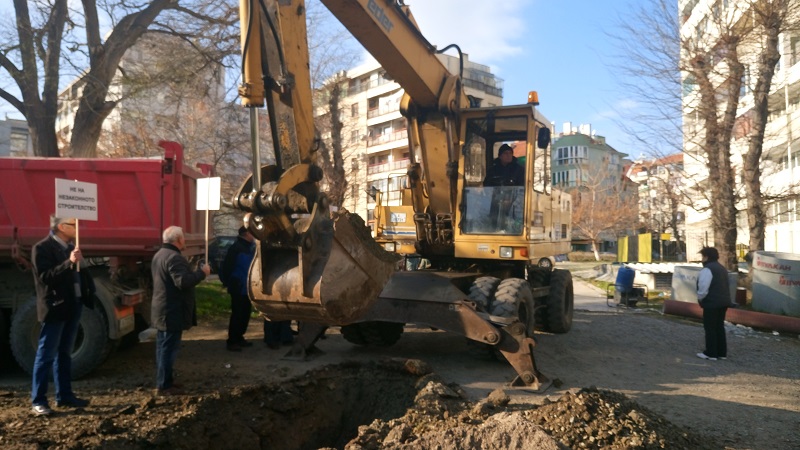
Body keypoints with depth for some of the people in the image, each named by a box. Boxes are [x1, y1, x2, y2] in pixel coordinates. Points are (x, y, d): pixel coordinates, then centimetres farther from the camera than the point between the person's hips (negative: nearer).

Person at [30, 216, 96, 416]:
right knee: (46, 355, -2)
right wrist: (69, 262, -31)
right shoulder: (42, 248, -11)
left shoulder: (70, 247, 13)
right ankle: (38, 401, 6)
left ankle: (64, 396, 23)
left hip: (73, 306, 8)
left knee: (64, 354, 14)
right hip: (55, 308, -8)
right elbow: (45, 277, -23)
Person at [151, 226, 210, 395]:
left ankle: (163, 380, 25)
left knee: (163, 346, 16)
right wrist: (202, 272, -19)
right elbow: (183, 281, -31)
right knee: (169, 348, -5)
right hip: (172, 311, -11)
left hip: (162, 309, 11)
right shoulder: (174, 257, -21)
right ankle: (164, 386, 0)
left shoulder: (160, 254, 14)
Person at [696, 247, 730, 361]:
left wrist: (700, 298, -3)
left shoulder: (707, 269, -16)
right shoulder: (722, 268, 16)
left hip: (712, 303, -9)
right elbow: (725, 286, 19)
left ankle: (711, 353, 3)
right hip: (723, 301, 9)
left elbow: (703, 288, -21)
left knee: (710, 328, -1)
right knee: (720, 327, 15)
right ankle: (722, 352, 20)